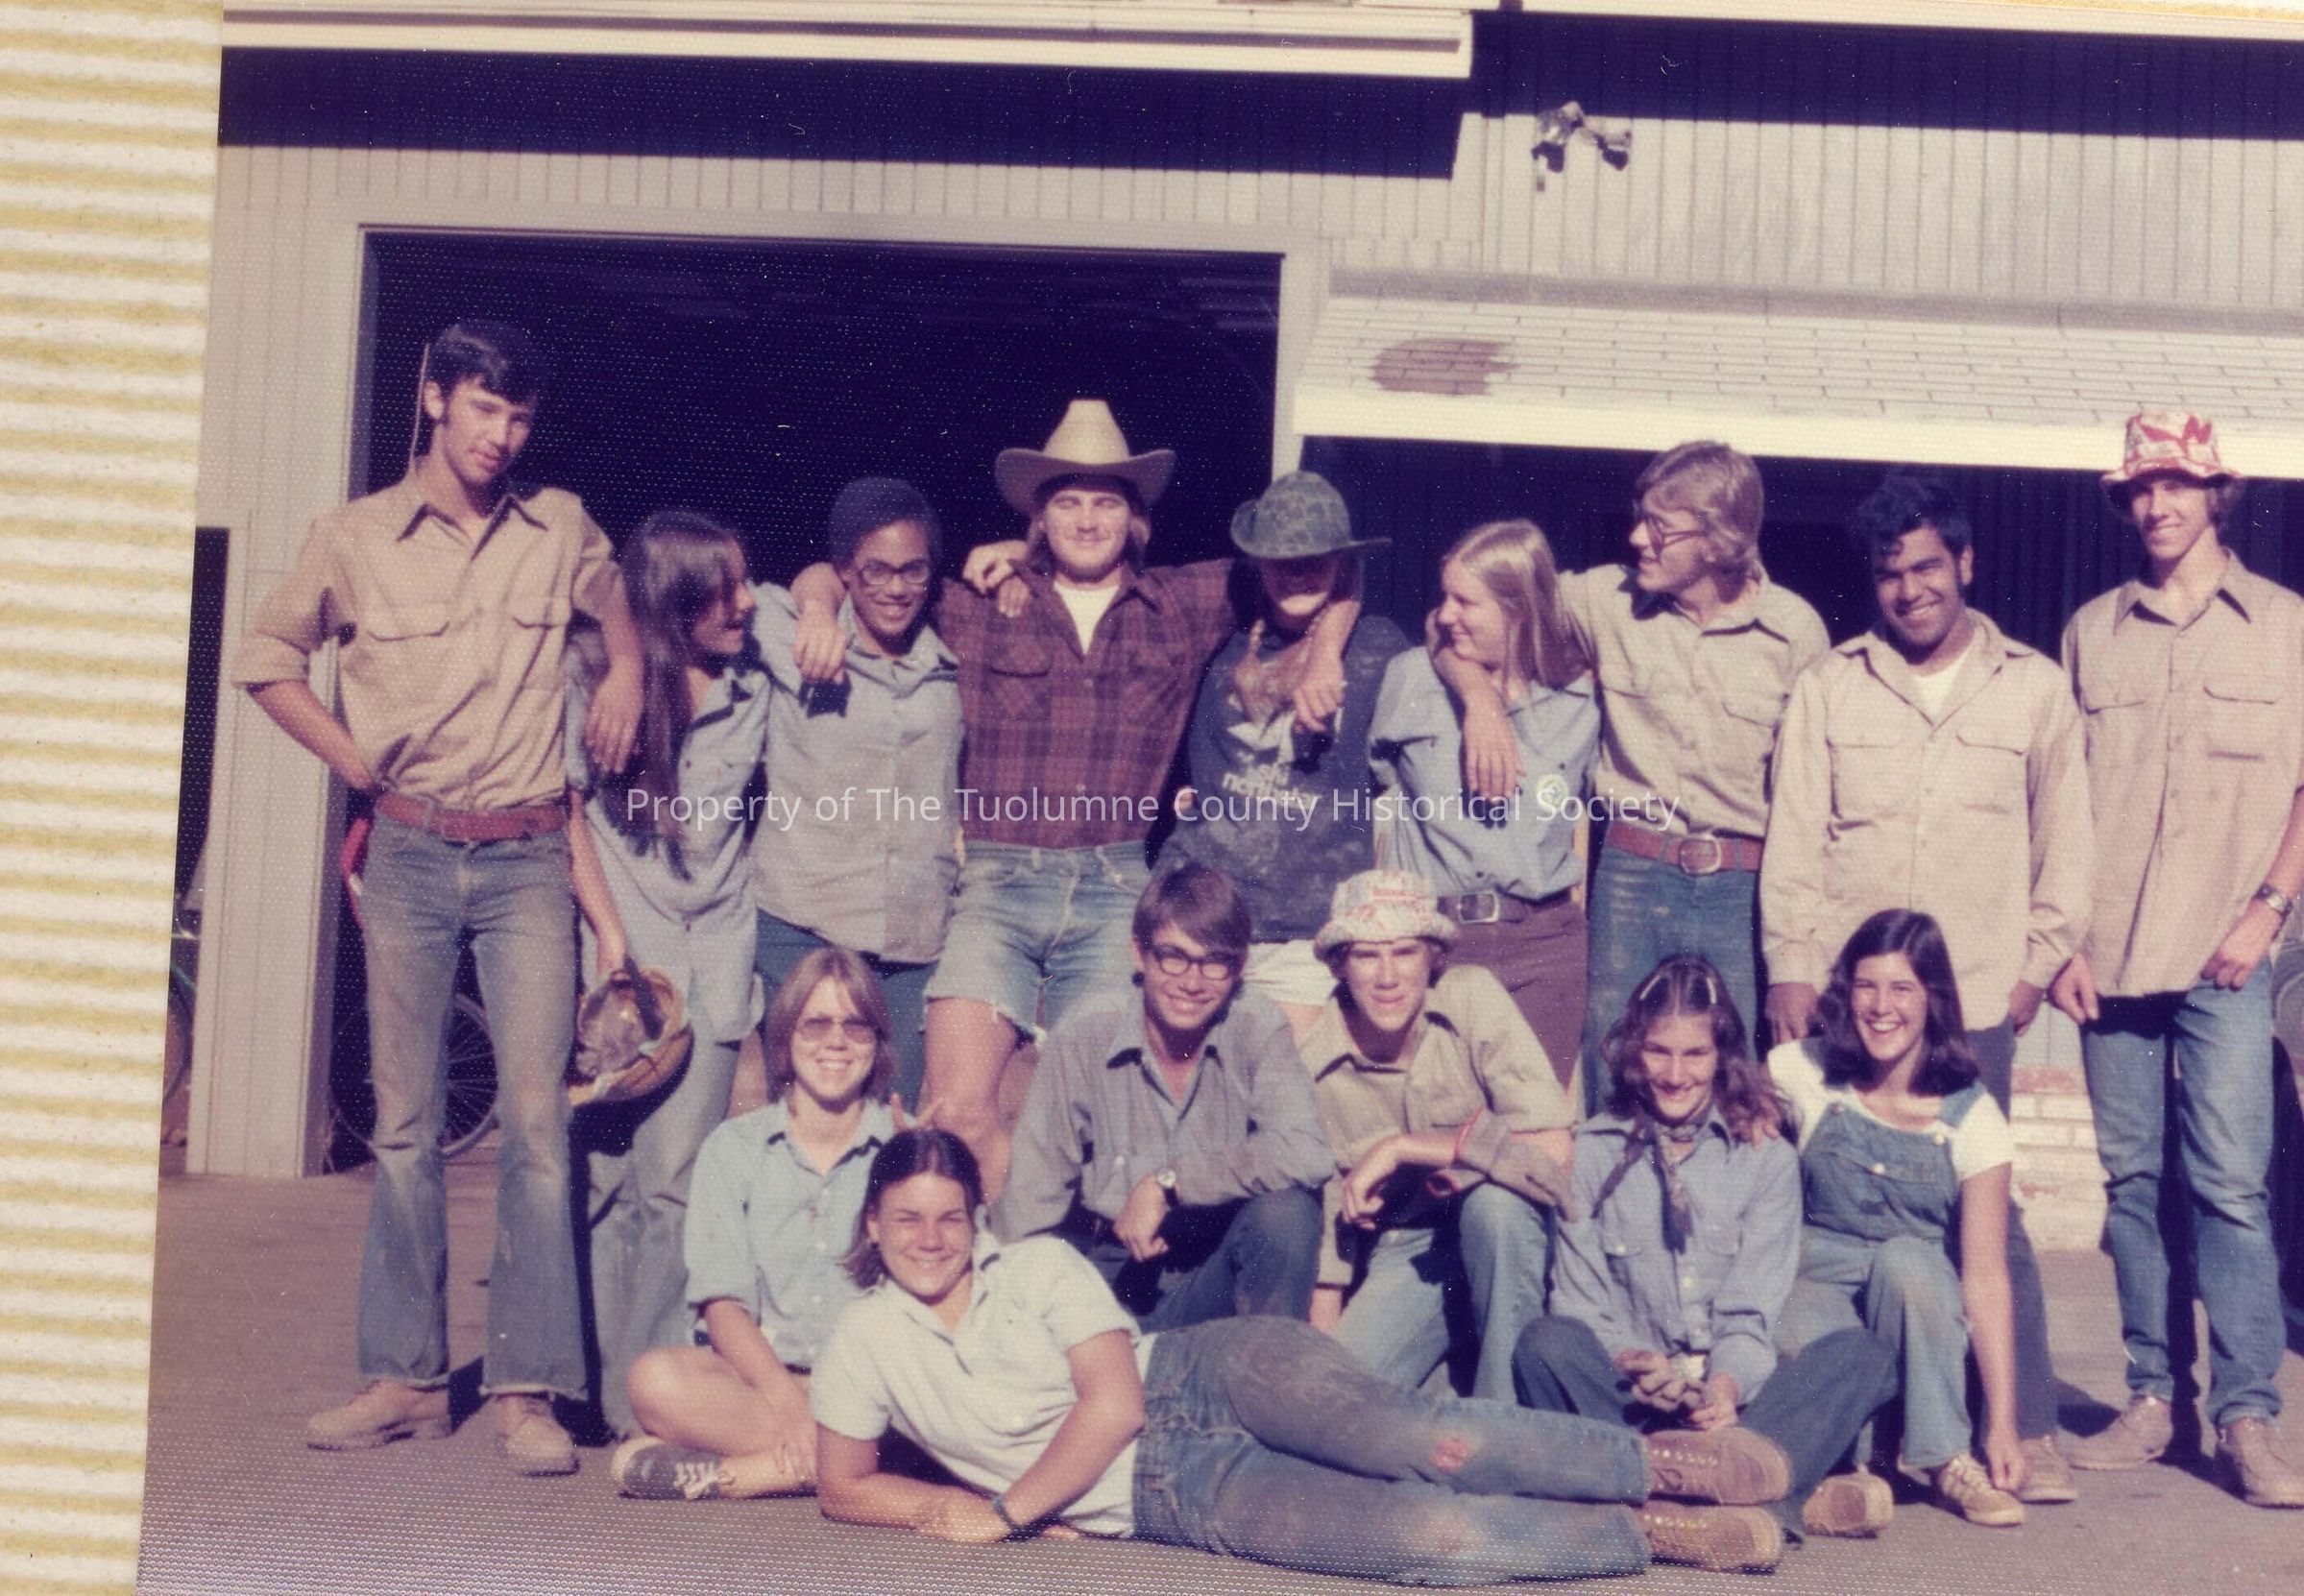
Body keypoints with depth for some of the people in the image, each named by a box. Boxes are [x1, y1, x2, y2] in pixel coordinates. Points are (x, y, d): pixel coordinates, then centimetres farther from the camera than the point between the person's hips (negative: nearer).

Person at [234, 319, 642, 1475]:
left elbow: (620, 602, 26)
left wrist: (625, 672, 5)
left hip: (528, 859, 0)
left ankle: (528, 1387, -4)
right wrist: (351, 758, 3)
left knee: (535, 1115, -8)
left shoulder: (561, 528, 6)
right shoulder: (357, 537, 3)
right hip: (410, 856, 1)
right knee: (402, 1121, 5)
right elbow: (266, 657, 14)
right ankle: (404, 1375, 13)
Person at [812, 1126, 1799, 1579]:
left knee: (1414, 1442, -31)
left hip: (1216, 1374, -1)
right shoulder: (863, 1346, 6)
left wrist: (1003, 1510, -9)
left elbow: (1114, 1402, -9)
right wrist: (952, 1508, -5)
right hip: (1173, 1499, 1)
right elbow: (844, 1486, 12)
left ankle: (1659, 1463, -13)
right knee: (1426, 1533, -25)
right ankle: (1650, 1536, -11)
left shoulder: (1038, 1267, -2)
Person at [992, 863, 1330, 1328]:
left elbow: (1306, 1154, -26)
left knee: (1287, 1210, -29)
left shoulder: (1259, 1029, -9)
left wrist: (1166, 1183, -22)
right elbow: (1030, 1201, -4)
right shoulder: (1081, 1040, -7)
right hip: (1112, 1270, -1)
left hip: (1219, 1271, 1)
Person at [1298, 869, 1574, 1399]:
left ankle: (1509, 1415, -19)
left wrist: (1400, 1148, -24)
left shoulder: (1474, 997, -17)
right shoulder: (1314, 1062, -10)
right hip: (1402, 1252, 1)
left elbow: (1551, 1151, -25)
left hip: (1507, 1229, -1)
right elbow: (1327, 1210, 1)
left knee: (1492, 1198, -35)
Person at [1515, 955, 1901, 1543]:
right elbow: (1579, 1300, 0)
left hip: (1736, 1392, 1)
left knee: (1866, 1355, -24)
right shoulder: (1592, 1152, 8)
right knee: (1546, 1344, -31)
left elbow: (1752, 1308, -1)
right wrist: (1630, 1361, -21)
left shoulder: (1767, 1157, 8)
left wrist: (1727, 1383, -23)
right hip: (1629, 1396, -1)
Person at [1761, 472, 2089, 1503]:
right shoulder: (1827, 687, 9)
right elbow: (1794, 838, 7)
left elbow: (2064, 840, 13)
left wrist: (2038, 963, 7)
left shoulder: (2034, 688, 9)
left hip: (1974, 1000, -1)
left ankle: (2028, 1430, 4)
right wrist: (1790, 967, 0)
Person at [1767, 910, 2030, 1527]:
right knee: (1802, 1342, -36)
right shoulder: (1802, 1072, -5)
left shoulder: (1971, 1118, -8)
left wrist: (2002, 1425, -17)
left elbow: (1985, 1274, -12)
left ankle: (1947, 1461, -18)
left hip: (1917, 1296, 0)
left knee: (1903, 1259, -35)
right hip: (1819, 1286, 0)